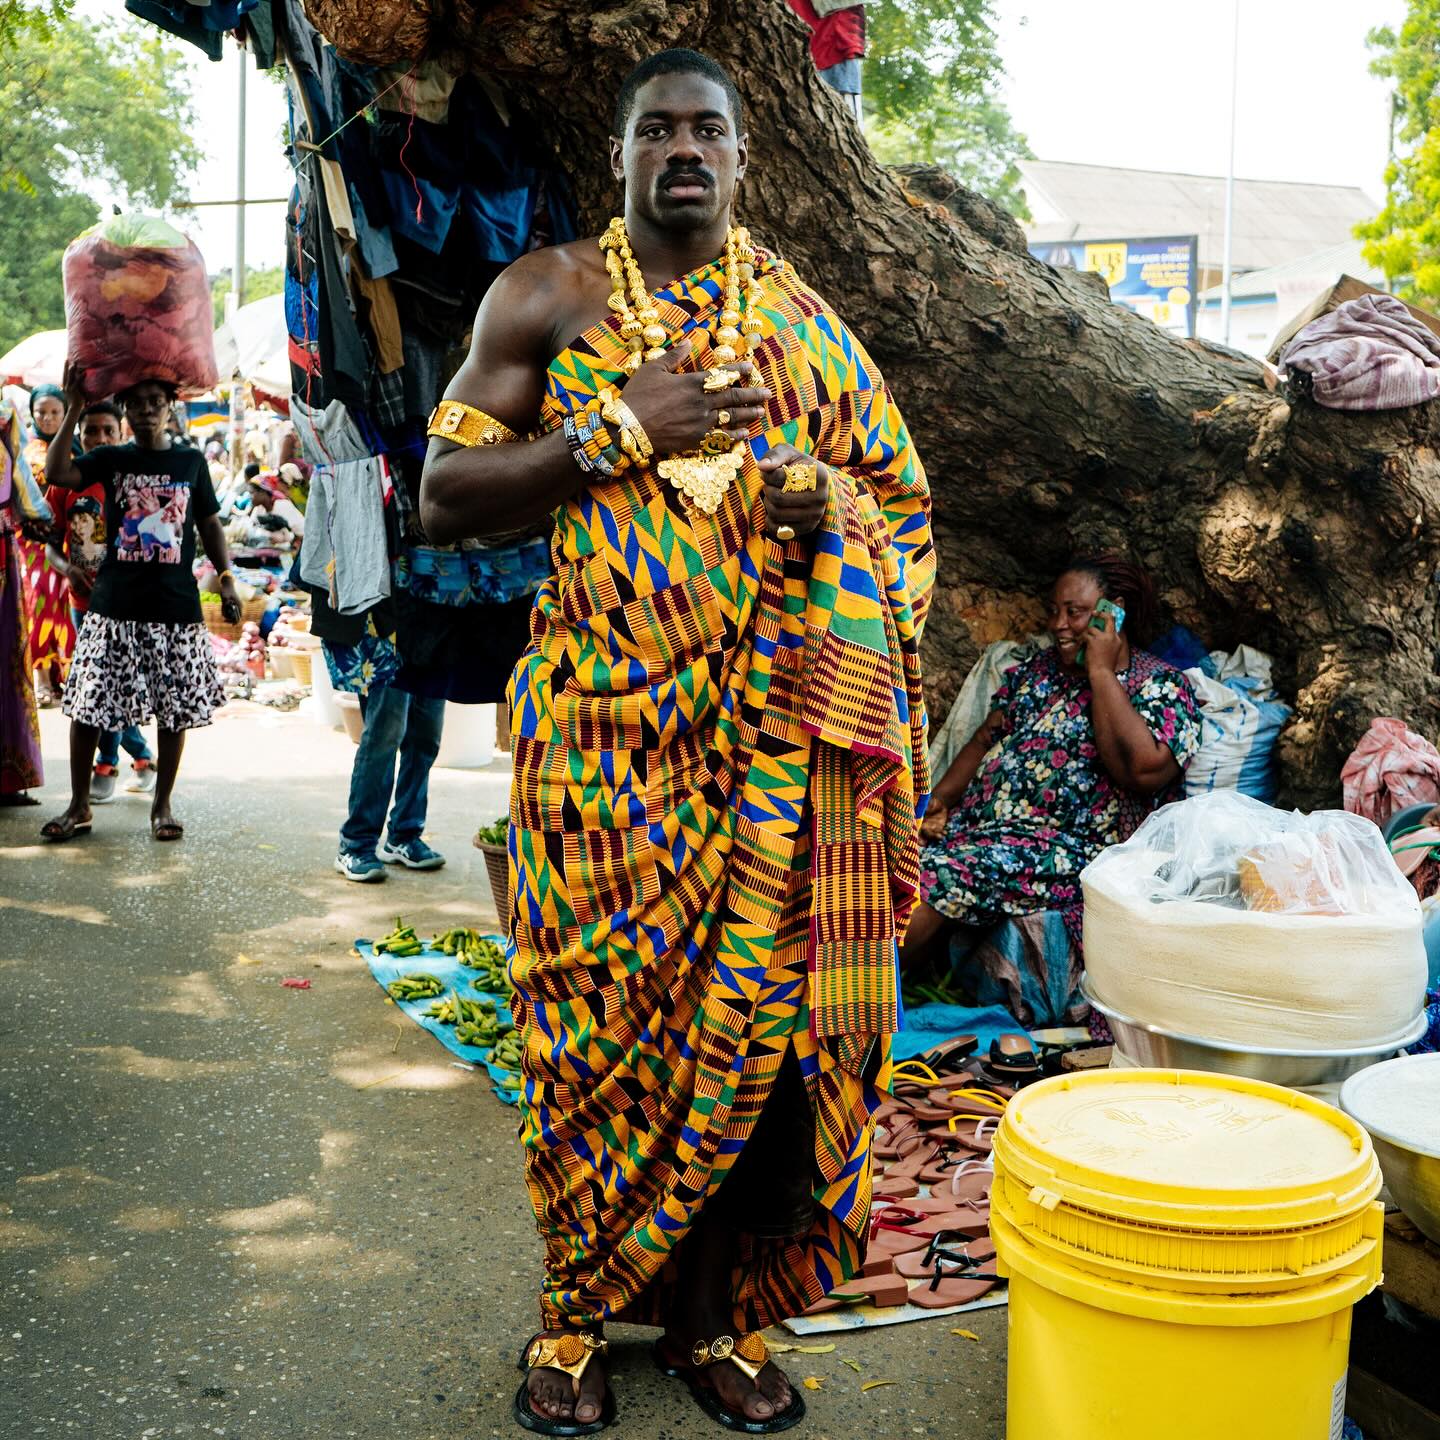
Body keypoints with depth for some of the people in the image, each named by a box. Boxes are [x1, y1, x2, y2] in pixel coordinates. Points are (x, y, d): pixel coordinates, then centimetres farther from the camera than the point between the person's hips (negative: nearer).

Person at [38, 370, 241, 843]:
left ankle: (162, 804, 18)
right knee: (88, 706, 2)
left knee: (176, 709, 4)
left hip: (177, 608, 0)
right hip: (114, 608, 0)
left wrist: (226, 578, 4)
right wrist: (74, 410, -16)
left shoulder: (191, 461, 7)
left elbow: (209, 524, 14)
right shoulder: (111, 458, 5)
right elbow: (58, 474, -12)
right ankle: (79, 806, 14)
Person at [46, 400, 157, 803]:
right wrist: (67, 568, -14)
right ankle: (142, 756, 27)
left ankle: (107, 766, 6)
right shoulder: (67, 485, 3)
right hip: (83, 601, 5)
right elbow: (53, 545, 6)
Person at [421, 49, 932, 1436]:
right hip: (604, 720, -2)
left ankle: (713, 1311, 18)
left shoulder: (798, 315, 13)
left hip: (775, 722, 2)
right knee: (602, 1005, 1)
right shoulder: (546, 297, 6)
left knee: (751, 1004, 2)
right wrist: (621, 429, -11)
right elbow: (444, 498, -1)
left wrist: (830, 506, -6)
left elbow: (900, 494, 17)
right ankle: (578, 1308, 20)